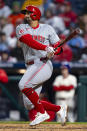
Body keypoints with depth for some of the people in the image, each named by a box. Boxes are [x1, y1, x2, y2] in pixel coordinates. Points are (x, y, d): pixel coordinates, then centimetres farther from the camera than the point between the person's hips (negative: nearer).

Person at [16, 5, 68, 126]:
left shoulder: (47, 29, 7)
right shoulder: (21, 28, 9)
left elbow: (59, 47, 6)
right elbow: (29, 41, -12)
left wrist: (53, 51, -19)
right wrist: (45, 47, -28)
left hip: (43, 65, -5)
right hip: (30, 68, 5)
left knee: (23, 85, -28)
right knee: (29, 105, 0)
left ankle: (42, 113, -16)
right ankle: (60, 109, 15)